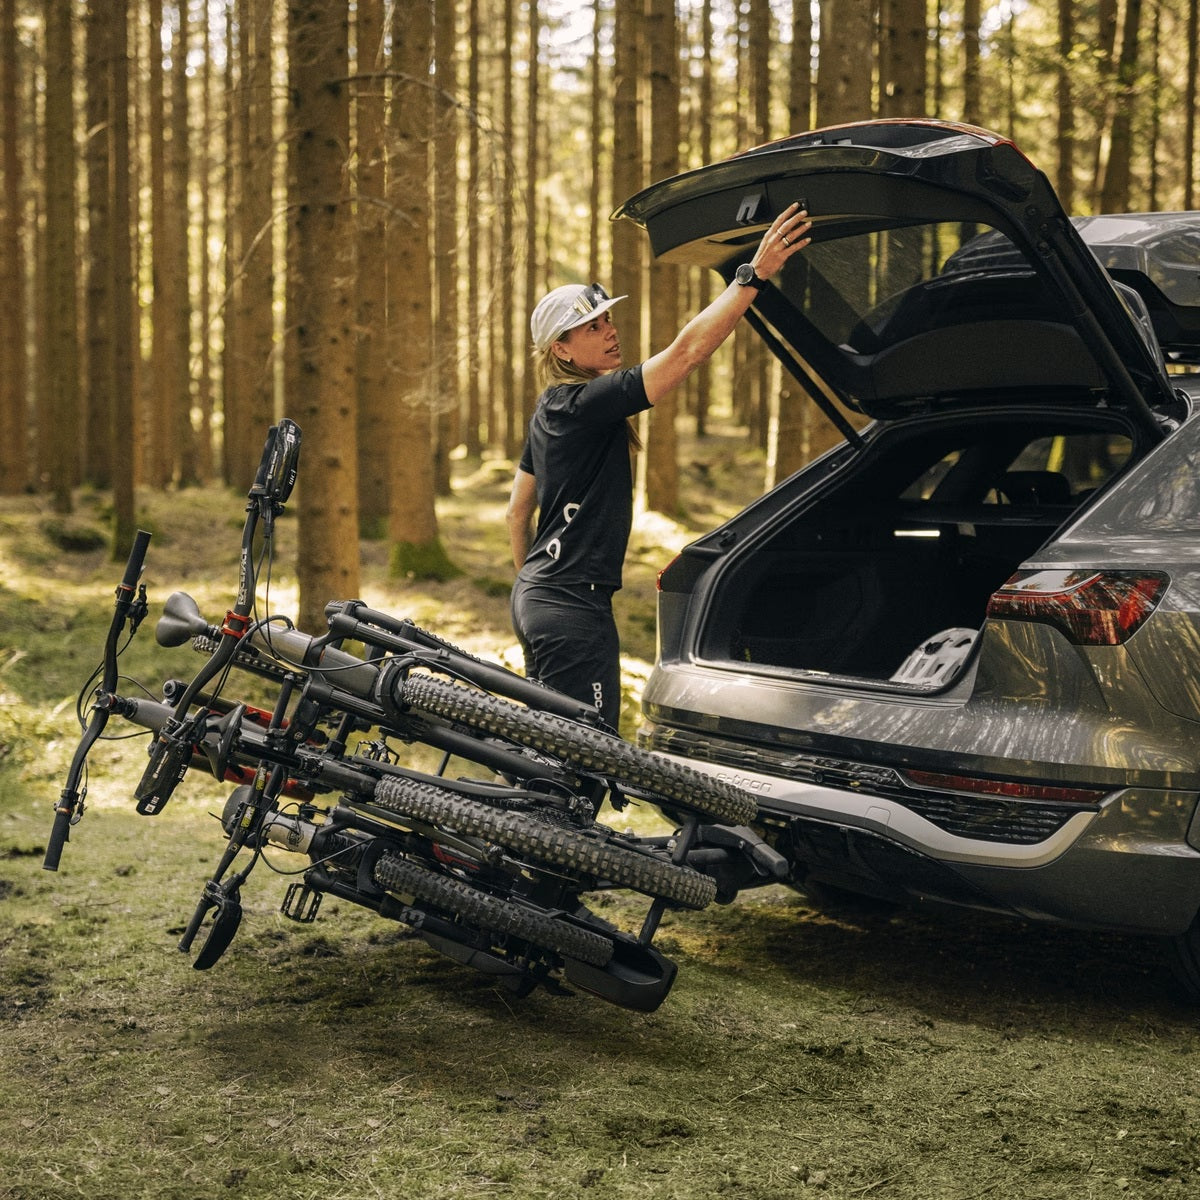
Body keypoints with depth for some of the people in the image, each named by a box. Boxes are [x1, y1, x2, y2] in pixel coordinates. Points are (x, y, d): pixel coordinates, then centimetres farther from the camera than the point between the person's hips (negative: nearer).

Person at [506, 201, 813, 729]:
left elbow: (517, 512, 21)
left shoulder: (552, 411, 13)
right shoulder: (584, 404, -16)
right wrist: (755, 274, -27)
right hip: (574, 609, -10)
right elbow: (686, 352, -26)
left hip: (535, 600, 10)